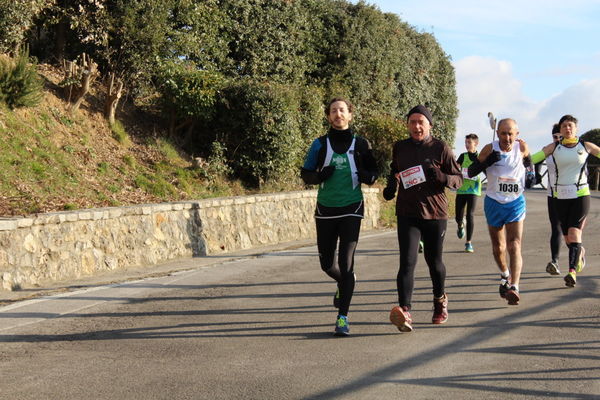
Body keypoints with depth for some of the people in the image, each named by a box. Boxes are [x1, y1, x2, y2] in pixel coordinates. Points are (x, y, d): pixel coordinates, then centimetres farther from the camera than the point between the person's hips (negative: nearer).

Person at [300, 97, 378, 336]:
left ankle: (343, 317, -6)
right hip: (325, 209, 2)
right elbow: (305, 174, 5)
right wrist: (320, 176, -17)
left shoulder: (360, 144, 3)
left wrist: (366, 175, -14)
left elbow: (373, 172, 10)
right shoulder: (320, 144, 3)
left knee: (346, 262, -11)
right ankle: (345, 283, 43)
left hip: (351, 209, -2)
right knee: (327, 263, 9)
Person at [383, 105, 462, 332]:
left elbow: (458, 180, 1)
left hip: (435, 213, -1)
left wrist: (441, 177, -19)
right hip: (407, 213, 1)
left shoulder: (440, 148, -1)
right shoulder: (399, 148, 7)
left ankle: (440, 300, 41)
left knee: (434, 262, 13)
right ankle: (404, 310, -27)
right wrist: (391, 187, 5)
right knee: (407, 262, -15)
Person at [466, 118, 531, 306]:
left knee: (514, 246, -17)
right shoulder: (490, 149, -13)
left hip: (516, 203, -1)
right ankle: (505, 276, 42)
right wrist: (487, 162, -24)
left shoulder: (522, 147, -8)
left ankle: (514, 287, -25)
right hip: (494, 203, 1)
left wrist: (532, 173, -2)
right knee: (498, 247, 15)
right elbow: (471, 172, -10)